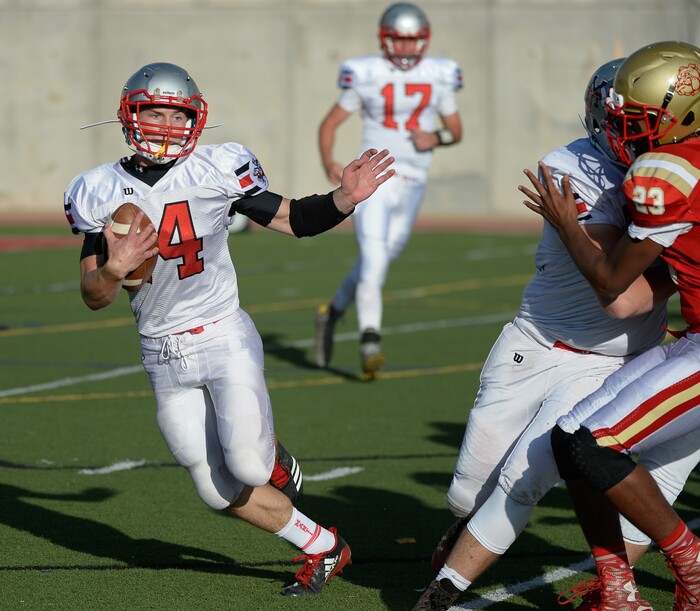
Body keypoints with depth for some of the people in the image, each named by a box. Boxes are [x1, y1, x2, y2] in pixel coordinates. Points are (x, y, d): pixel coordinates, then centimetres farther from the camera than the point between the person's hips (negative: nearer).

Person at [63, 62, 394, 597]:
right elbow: (93, 297, -1)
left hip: (224, 338, -3)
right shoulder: (101, 193, -1)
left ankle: (272, 455, 18)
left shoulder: (216, 171, -8)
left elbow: (292, 219, -1)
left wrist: (345, 200, -19)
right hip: (162, 355, 3)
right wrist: (114, 270, -24)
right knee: (221, 492, 5)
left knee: (248, 467, -19)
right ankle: (324, 549, 23)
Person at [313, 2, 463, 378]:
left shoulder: (438, 77, 5)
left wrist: (436, 139, -7)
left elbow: (456, 130, 15)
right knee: (374, 258, -17)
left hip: (412, 185, 3)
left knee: (376, 262, 11)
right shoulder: (366, 76, -3)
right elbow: (329, 124, 4)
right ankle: (370, 341, -21)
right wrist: (328, 163, -13)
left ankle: (333, 312, 35)